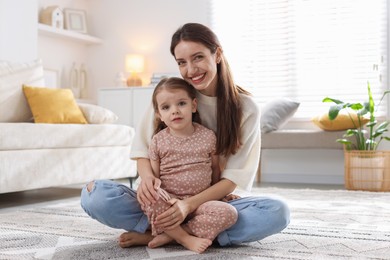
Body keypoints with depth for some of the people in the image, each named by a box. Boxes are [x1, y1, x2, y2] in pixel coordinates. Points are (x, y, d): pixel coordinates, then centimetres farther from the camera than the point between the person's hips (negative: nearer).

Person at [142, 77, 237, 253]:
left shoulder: (208, 136, 3)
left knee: (228, 212, -26)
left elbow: (215, 169, 14)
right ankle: (185, 238, -20)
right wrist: (166, 200, -19)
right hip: (169, 202, -1)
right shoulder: (158, 141, 0)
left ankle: (169, 235, -21)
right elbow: (153, 177, -1)